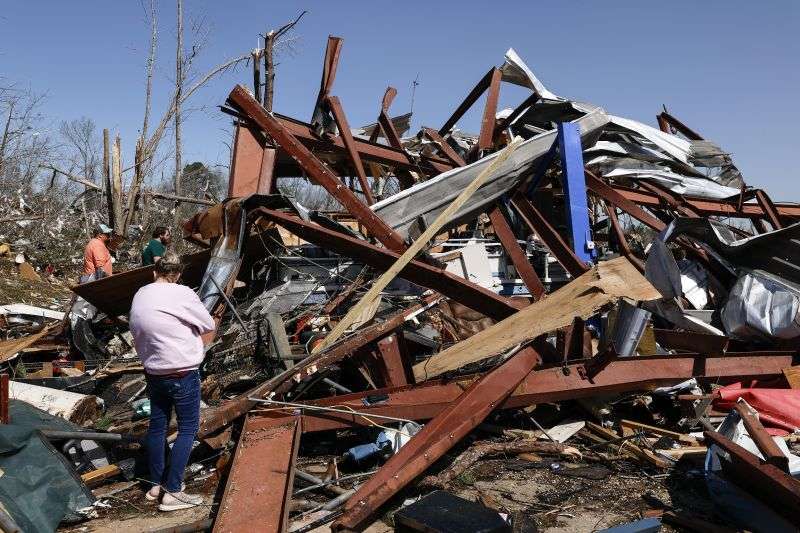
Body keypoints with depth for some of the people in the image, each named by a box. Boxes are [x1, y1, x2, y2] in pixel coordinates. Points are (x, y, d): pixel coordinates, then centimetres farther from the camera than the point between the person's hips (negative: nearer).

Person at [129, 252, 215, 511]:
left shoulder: (139, 296, 2)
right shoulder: (182, 294, -17)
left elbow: (136, 334, 5)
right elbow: (209, 325, -7)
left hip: (153, 372, 7)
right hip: (182, 373, -7)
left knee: (157, 426, 16)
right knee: (188, 429, 3)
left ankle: (156, 485, 28)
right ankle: (173, 492, 3)